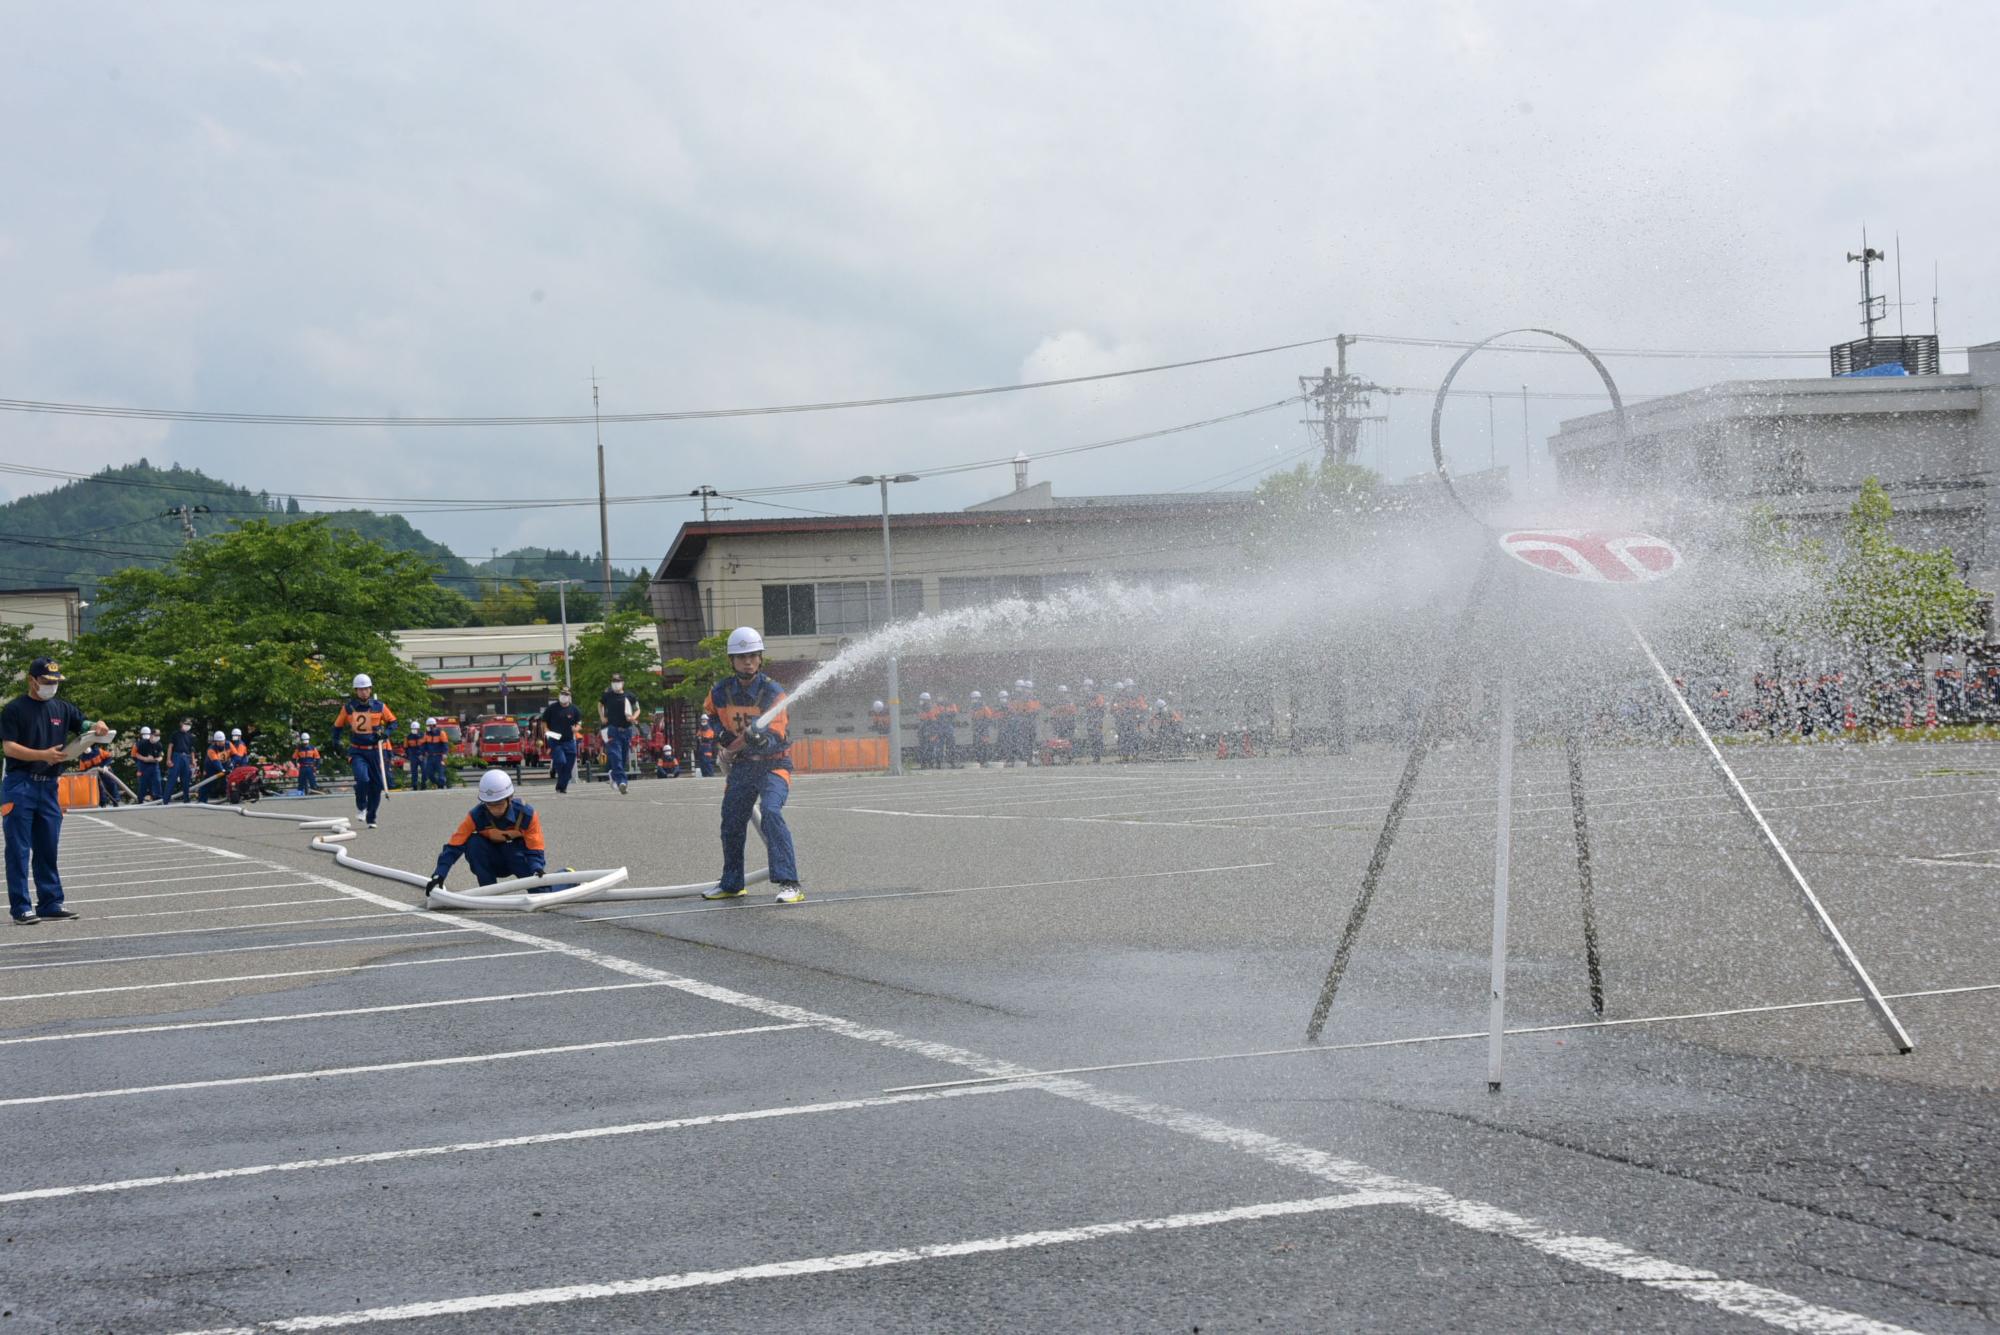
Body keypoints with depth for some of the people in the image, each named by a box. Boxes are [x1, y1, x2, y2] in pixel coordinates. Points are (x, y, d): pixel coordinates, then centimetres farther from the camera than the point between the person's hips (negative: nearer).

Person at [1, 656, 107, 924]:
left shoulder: (62, 708, 13)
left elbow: (84, 726, 12)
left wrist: (97, 727, -13)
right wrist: (44, 755, -23)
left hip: (49, 787, 6)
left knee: (48, 849, 11)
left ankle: (50, 902, 16)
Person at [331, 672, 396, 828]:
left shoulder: (379, 706, 0)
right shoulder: (348, 707, 0)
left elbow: (392, 721, 10)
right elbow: (338, 725, 13)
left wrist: (384, 732, -8)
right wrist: (336, 741, -2)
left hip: (375, 750, 2)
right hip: (357, 752, -2)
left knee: (376, 785, 5)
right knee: (362, 779, -24)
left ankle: (371, 818, 20)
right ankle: (361, 808, 2)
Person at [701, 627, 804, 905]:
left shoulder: (773, 692, -17)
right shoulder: (720, 692, -4)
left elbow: (777, 739, -25)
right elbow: (712, 715, 22)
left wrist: (760, 739, -46)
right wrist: (721, 733, 3)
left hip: (773, 764, -5)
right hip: (740, 765, 6)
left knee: (771, 811, -28)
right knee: (731, 824, 12)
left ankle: (790, 884, -31)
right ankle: (731, 884, 34)